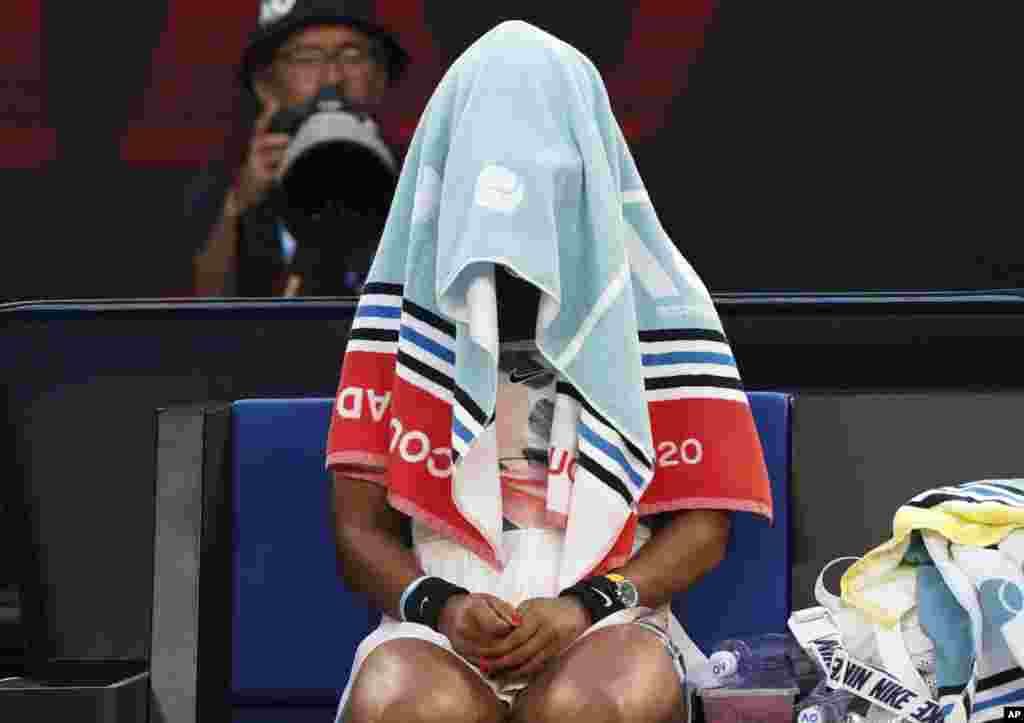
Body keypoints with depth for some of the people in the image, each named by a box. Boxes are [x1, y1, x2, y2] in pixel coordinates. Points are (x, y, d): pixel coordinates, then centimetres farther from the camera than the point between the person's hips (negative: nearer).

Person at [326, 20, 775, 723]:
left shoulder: (655, 300, 7)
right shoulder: (408, 296, 9)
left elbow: (704, 523, 6)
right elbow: (359, 526, 9)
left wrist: (586, 604, -12)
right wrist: (441, 605, -12)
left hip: (606, 616, 0)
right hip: (443, 617, 0)